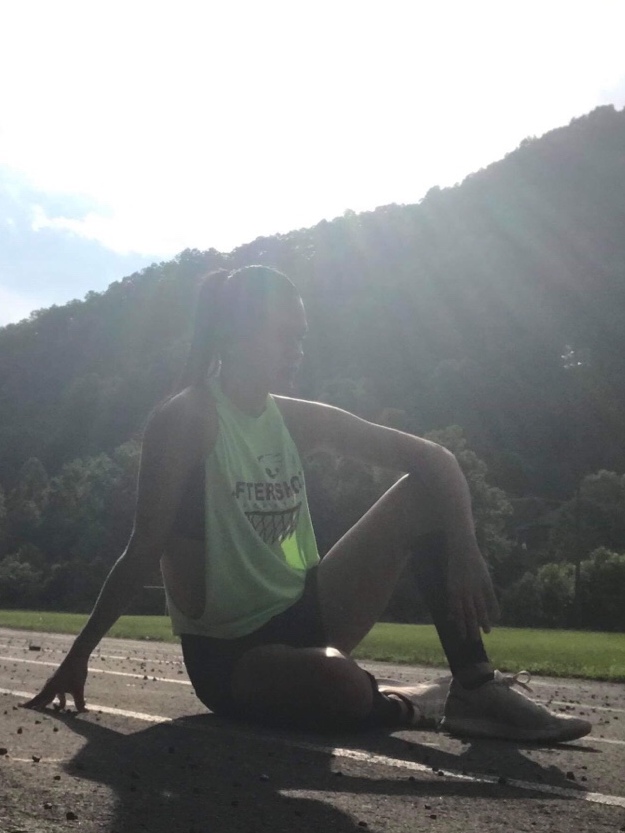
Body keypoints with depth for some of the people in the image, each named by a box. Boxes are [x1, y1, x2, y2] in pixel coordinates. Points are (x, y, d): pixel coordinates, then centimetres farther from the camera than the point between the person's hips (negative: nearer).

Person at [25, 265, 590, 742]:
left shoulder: (299, 421, 3)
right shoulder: (188, 420, -14)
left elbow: (434, 460, 0)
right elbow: (144, 552, -14)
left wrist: (463, 548, -16)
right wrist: (78, 657, -14)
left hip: (301, 615, 7)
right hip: (225, 653, -6)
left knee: (425, 495, -7)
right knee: (341, 686, -38)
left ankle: (476, 688, -9)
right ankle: (403, 705, 0)